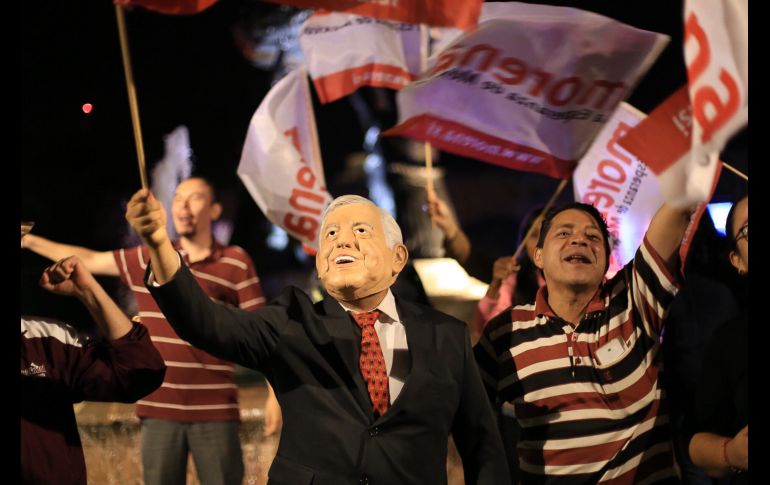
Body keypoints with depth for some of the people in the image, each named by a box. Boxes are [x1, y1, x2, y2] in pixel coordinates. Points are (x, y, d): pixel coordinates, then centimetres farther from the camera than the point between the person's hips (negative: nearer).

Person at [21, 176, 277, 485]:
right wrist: (29, 241, 24)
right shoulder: (146, 260, 9)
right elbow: (89, 260, 21)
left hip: (214, 411, -3)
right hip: (159, 410, 3)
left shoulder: (236, 262, -1)